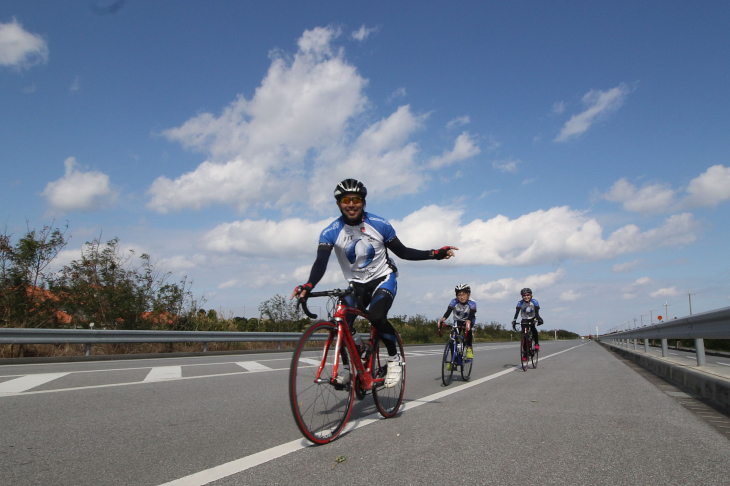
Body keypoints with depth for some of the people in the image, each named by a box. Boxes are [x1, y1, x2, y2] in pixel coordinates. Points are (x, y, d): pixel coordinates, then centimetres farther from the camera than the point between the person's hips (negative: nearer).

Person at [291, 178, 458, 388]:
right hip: (357, 285, 2)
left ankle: (394, 358, -3)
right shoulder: (330, 232, -12)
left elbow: (403, 252, -2)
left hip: (383, 278, -2)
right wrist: (308, 286, -46)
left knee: (376, 317, -30)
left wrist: (435, 254, -12)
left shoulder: (380, 225, -11)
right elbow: (321, 262, -25)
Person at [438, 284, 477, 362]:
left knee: (468, 329, -35)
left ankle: (469, 348, -16)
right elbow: (448, 311, -36)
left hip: (468, 321, -2)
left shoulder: (472, 303, -26)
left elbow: (471, 315, -42)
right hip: (458, 321, 2)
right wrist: (442, 320, -55)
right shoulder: (454, 302, -22)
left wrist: (468, 322, -64)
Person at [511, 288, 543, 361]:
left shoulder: (534, 301, -18)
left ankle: (537, 343, -13)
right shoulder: (520, 302, -16)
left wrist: (539, 319, -48)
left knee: (533, 328, -33)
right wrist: (514, 321, -40)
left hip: (532, 318, -1)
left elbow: (537, 312, -30)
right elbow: (516, 312, -27)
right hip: (524, 320, 1)